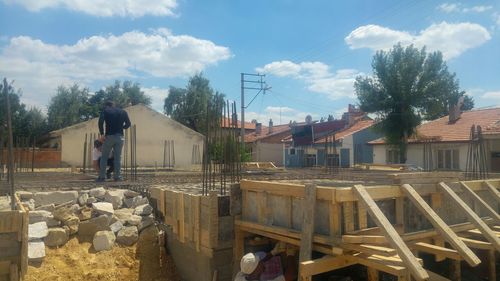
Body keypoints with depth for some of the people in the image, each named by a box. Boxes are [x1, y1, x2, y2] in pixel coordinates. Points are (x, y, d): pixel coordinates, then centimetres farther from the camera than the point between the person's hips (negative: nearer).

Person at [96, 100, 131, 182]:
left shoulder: (105, 111, 6)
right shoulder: (123, 112, 13)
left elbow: (100, 121, -11)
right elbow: (128, 124, 7)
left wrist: (102, 134, -6)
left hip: (109, 136, -2)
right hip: (119, 136, 2)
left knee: (104, 157, 6)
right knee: (118, 157, 5)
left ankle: (101, 177, 5)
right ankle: (117, 177, 2)